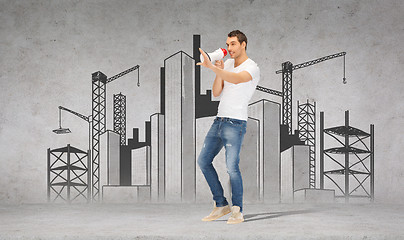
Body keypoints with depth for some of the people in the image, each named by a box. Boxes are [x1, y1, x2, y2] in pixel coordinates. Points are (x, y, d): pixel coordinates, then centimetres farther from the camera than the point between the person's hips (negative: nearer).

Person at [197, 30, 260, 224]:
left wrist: (211, 67, -40)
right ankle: (221, 205, 18)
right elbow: (216, 93, 8)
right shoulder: (227, 64, 15)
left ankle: (237, 211, 0)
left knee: (231, 167, -15)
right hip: (219, 120, 8)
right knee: (203, 161, 10)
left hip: (236, 123, -8)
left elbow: (236, 79, -31)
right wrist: (219, 71, -7)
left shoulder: (252, 68, -8)